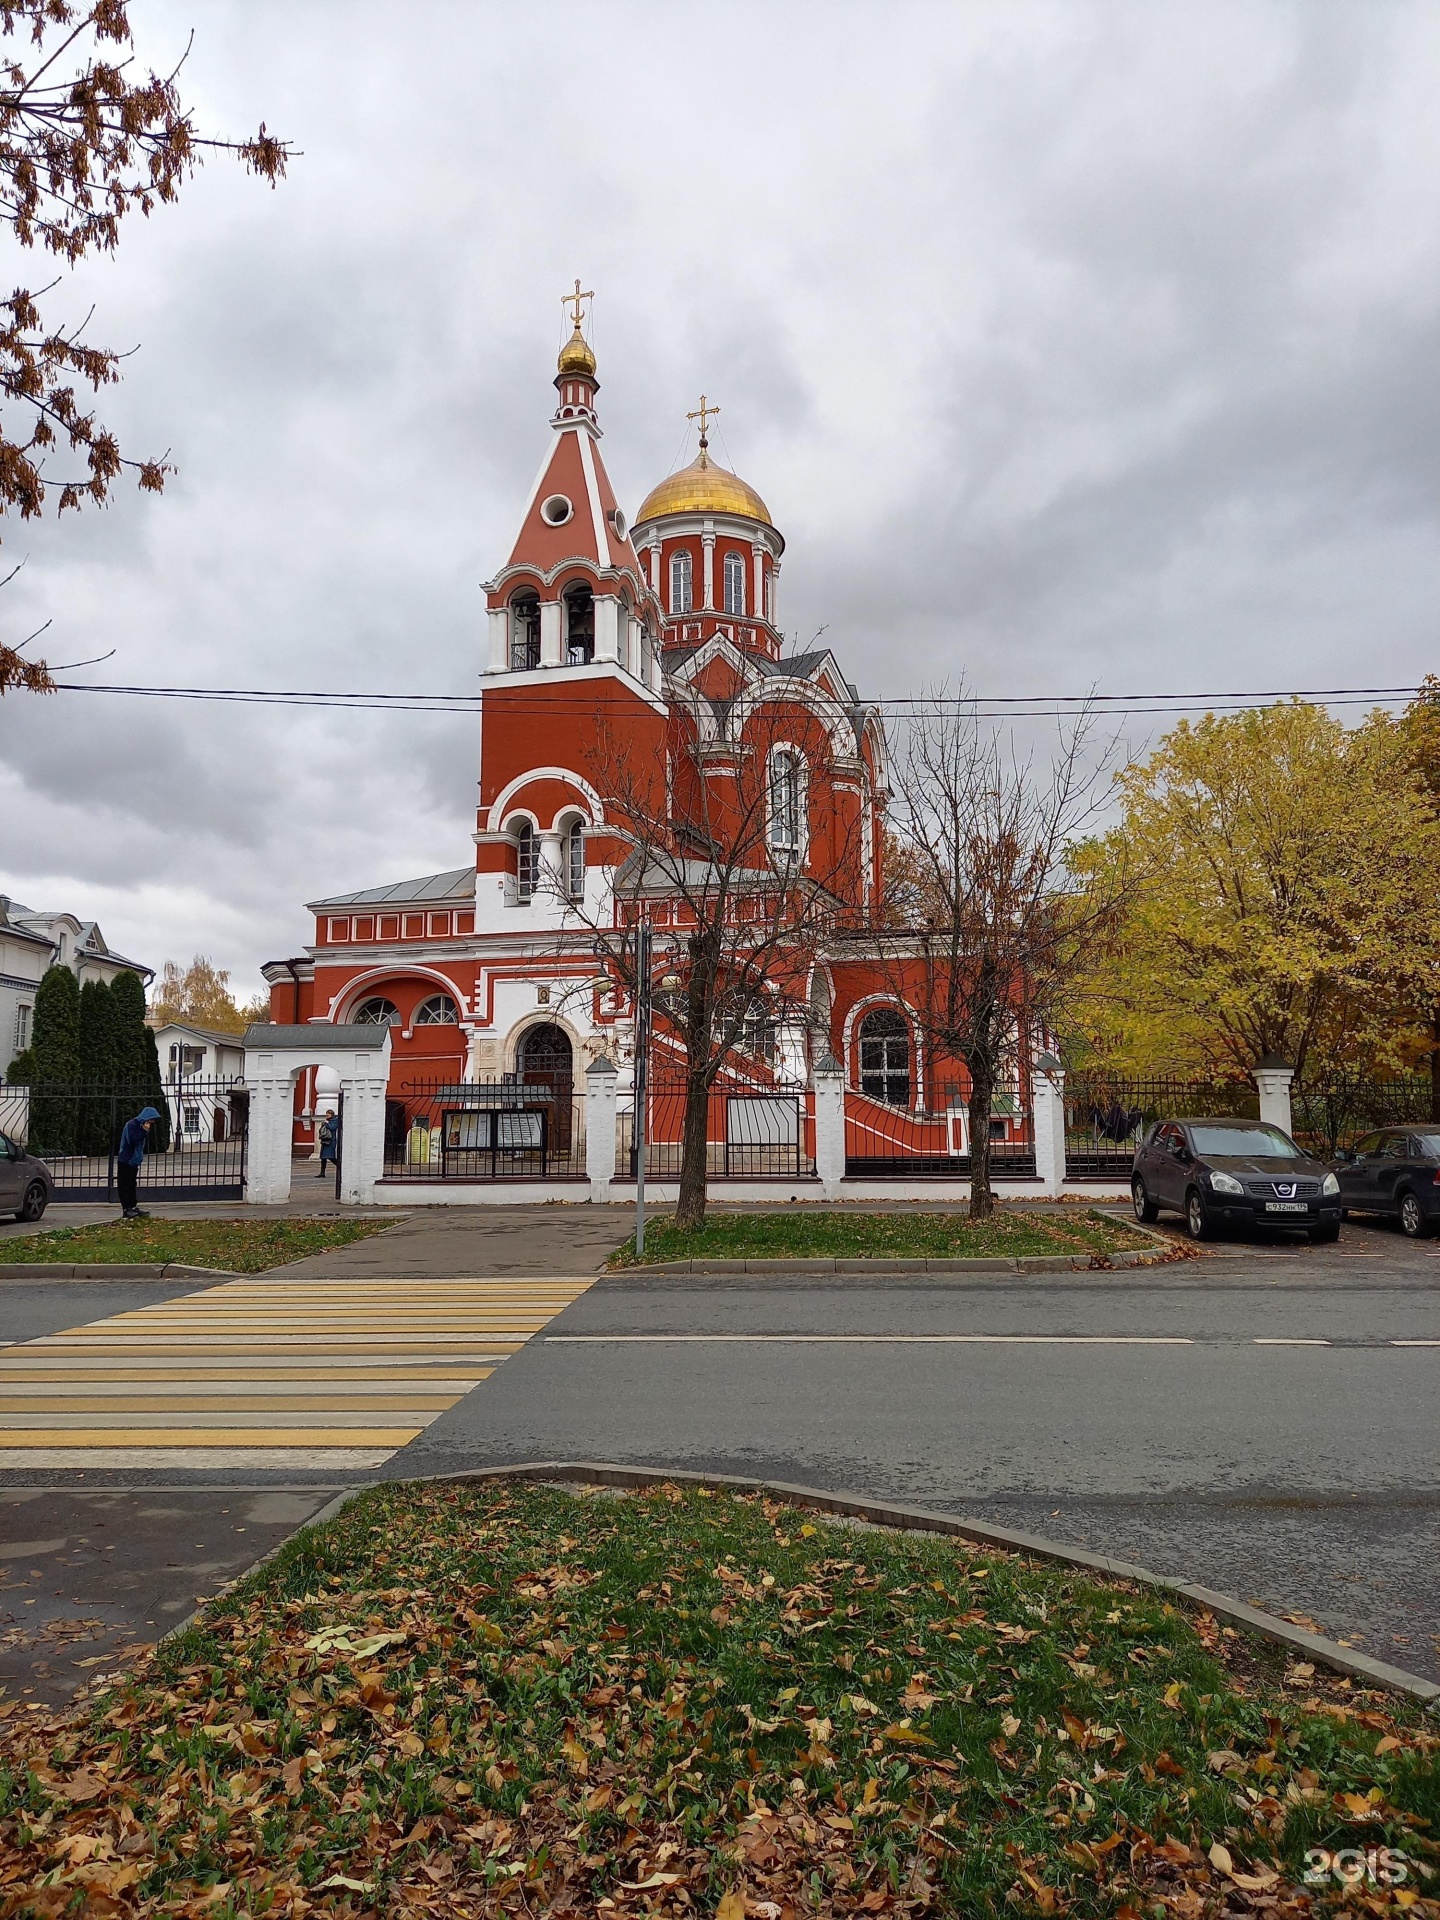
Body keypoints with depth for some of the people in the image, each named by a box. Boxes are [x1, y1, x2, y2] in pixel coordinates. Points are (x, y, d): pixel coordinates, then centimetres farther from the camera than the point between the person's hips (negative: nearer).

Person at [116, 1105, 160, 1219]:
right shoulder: (131, 1125, -14)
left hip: (134, 1161, 9)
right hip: (125, 1161, -9)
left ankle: (133, 1207, 14)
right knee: (125, 1186, -5)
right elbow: (131, 1140, -27)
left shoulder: (142, 1126, 12)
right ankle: (126, 1210, -6)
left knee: (132, 1185, 11)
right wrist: (144, 1131, -25)